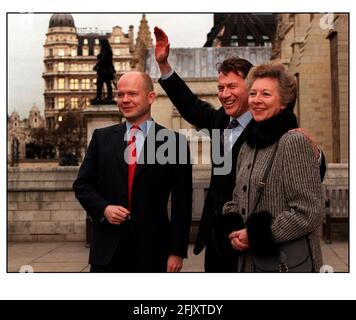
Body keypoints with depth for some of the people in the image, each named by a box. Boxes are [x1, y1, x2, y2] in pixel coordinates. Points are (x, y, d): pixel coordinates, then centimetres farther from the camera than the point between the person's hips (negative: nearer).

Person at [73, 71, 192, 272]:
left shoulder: (173, 142, -2)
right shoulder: (102, 137, 7)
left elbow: (181, 203, -2)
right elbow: (82, 184, 11)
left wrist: (177, 251, -5)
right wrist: (103, 208, -8)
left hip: (152, 251, -2)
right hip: (107, 250, 2)